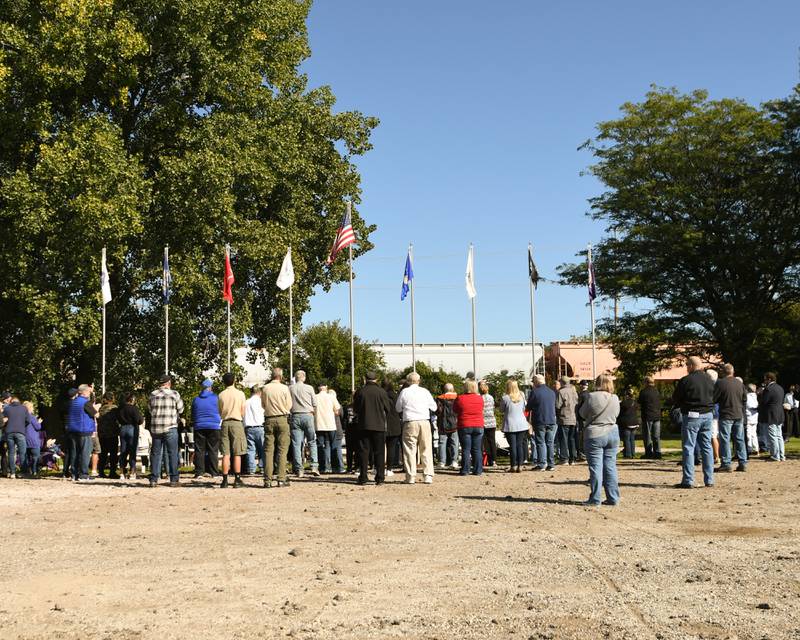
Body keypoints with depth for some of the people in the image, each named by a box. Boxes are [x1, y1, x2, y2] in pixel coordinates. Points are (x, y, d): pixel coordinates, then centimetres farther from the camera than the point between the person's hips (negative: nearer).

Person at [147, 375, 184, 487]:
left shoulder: (152, 395, 6)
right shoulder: (174, 394, -3)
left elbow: (150, 410, 12)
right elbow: (180, 409, 3)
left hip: (155, 428, 3)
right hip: (170, 428, -3)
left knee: (155, 453, 9)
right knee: (172, 453, 3)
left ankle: (153, 479, 8)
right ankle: (174, 479, 1)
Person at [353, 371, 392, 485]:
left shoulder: (360, 392, -2)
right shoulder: (381, 392, -7)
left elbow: (355, 408, 8)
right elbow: (389, 408, 1)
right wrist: (385, 419, 19)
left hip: (364, 425, 1)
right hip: (379, 426, -1)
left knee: (364, 451, 6)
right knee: (379, 452, 4)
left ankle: (363, 477, 4)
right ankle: (380, 477, 1)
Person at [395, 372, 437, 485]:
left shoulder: (404, 392, 0)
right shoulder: (425, 391, 4)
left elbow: (398, 409, 10)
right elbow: (434, 407, 11)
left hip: (410, 423, -1)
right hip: (425, 422, 1)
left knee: (410, 450, 4)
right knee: (426, 449, 7)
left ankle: (411, 476, 1)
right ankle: (428, 476, 3)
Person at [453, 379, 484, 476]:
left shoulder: (460, 398, -7)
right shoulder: (480, 399, 1)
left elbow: (455, 410, 6)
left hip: (464, 427, -2)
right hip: (478, 427, 2)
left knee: (466, 449, 1)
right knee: (477, 450, 7)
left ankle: (465, 470, -1)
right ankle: (478, 470, 6)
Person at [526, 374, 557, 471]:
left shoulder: (534, 391, -11)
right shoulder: (552, 392, 8)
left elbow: (528, 407, -5)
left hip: (539, 421, -5)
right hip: (551, 421, 5)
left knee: (540, 443, 0)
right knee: (550, 443, 10)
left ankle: (541, 464, -3)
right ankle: (551, 464, 9)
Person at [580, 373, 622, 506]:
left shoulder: (592, 397, -12)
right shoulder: (615, 399, 0)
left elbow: (583, 414, -1)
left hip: (594, 435, -4)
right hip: (612, 433, 4)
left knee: (596, 467, -1)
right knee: (610, 466, 9)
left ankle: (595, 499, 1)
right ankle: (613, 498, 11)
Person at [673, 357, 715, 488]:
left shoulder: (686, 380, -13)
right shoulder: (709, 379, 7)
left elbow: (675, 399, -5)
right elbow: (714, 397, 15)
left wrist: (682, 404, 14)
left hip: (691, 415, -6)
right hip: (708, 415, 6)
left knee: (688, 448, -2)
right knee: (707, 447, 11)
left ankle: (688, 480, -5)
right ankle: (709, 480, 13)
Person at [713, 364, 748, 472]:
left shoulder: (720, 383, -11)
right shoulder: (740, 383, 5)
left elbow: (714, 399, -8)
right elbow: (745, 399, 12)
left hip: (726, 415, -5)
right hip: (738, 415, 5)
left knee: (725, 440, -2)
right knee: (739, 439, 11)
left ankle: (726, 464, -4)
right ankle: (743, 463, 12)